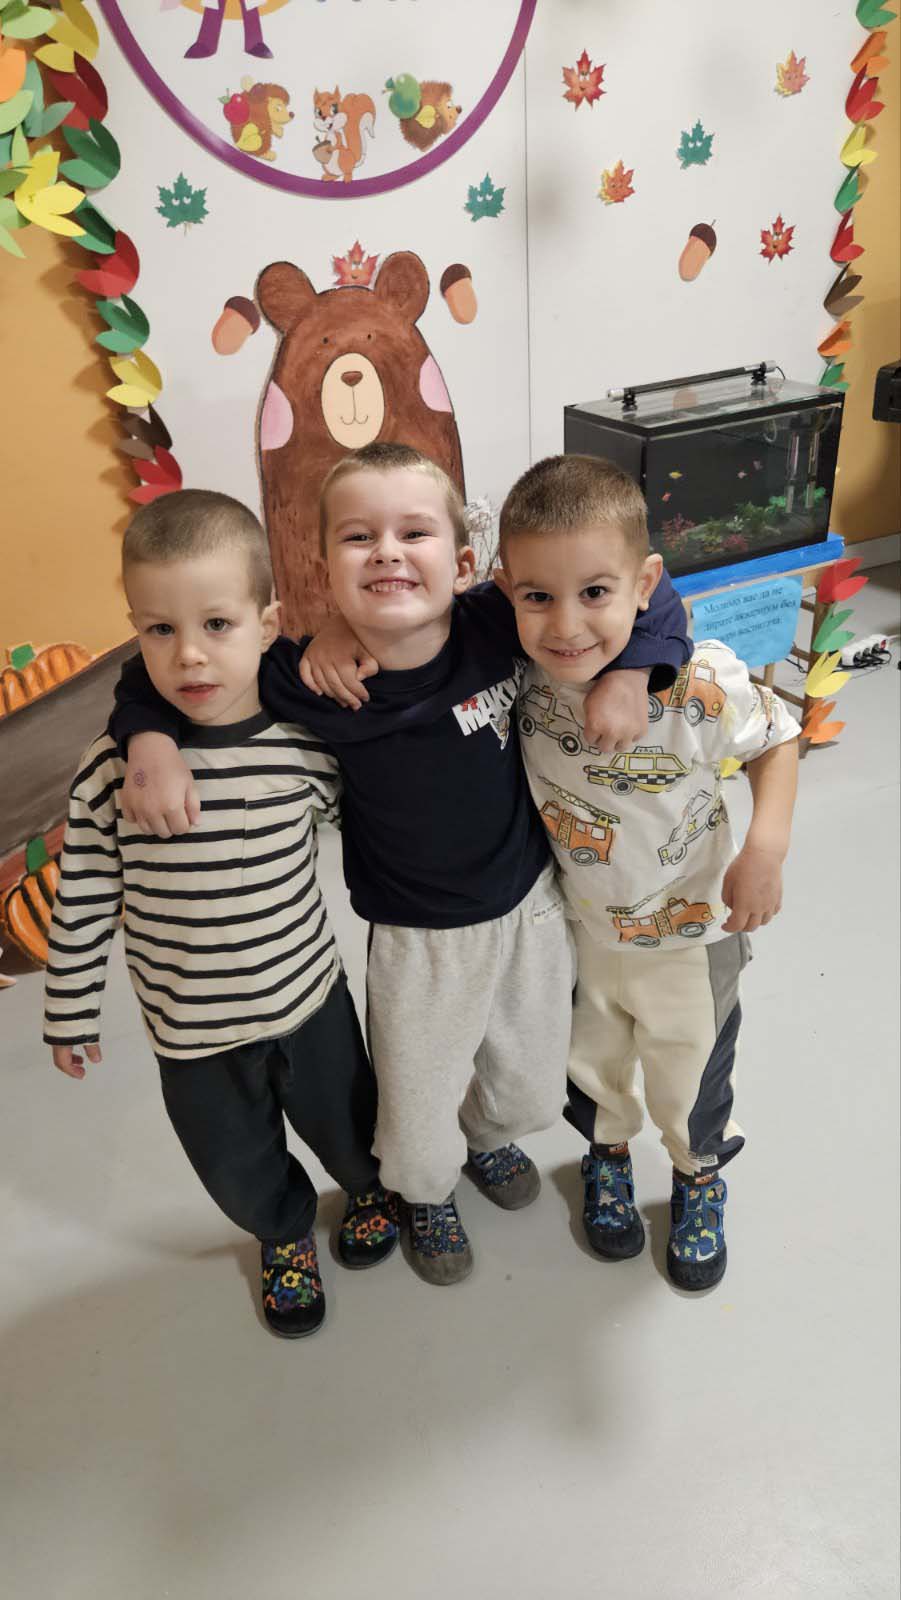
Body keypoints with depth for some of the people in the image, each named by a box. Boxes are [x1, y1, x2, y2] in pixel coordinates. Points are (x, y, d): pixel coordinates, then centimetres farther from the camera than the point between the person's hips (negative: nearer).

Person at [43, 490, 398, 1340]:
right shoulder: (111, 769, -19)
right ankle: (285, 1237, 56)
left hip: (311, 998, 0)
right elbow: (82, 904, -7)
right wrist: (70, 1016, 2)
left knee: (346, 1126, 25)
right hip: (192, 1032, 0)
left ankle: (371, 1188, 61)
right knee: (239, 1167, 22)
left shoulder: (304, 745, -18)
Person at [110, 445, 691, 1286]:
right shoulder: (306, 685, -24)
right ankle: (427, 1193, 55)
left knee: (531, 1089, 26)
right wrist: (151, 743, -27)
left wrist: (630, 674, -26)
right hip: (418, 941, -2)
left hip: (530, 907, 2)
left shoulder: (498, 624, -22)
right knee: (420, 1124, 16)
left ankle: (489, 1136, 64)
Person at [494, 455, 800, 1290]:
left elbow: (777, 740, -12)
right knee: (590, 1062, 27)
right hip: (574, 923, 2)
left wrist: (765, 849, -24)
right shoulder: (517, 661, -24)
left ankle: (699, 1180, 56)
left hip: (690, 930, -2)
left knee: (690, 1078, 23)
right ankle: (608, 1157, 61)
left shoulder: (701, 681, -30)